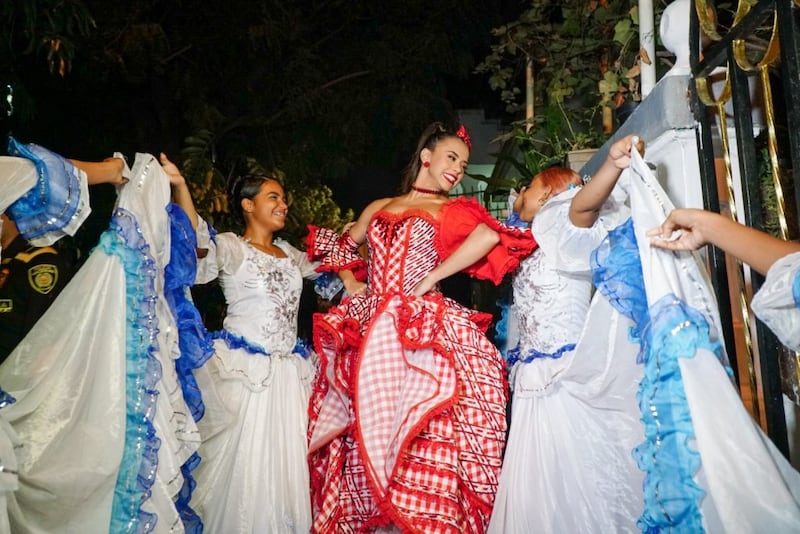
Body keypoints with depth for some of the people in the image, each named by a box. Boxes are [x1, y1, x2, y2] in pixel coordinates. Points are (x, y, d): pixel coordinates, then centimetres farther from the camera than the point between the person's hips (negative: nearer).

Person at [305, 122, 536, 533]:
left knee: (417, 430, -9)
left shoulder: (452, 210, 5)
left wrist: (430, 279, -16)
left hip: (420, 332, -4)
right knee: (364, 428, 8)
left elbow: (490, 237, -17)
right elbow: (341, 248, 28)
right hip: (366, 331, 4)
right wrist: (352, 286, 10)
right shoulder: (380, 208, 17)